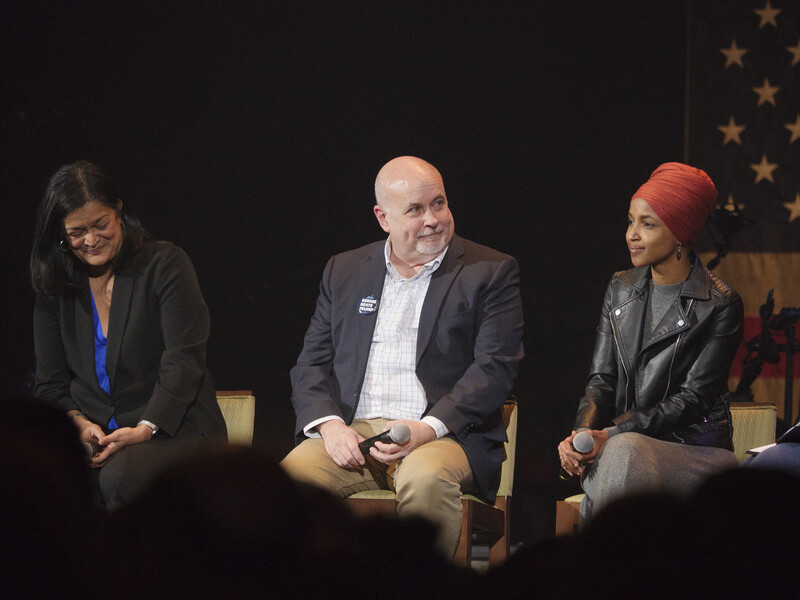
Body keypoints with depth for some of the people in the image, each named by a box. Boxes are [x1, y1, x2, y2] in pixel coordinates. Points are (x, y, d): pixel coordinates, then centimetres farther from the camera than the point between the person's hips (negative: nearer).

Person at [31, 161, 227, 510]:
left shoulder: (166, 265, 0)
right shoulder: (54, 287, 13)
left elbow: (183, 362, -8)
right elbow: (50, 383, 11)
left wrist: (146, 429, -21)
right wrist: (77, 422, -12)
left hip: (172, 427, -3)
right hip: (93, 433, 3)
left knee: (117, 478, -37)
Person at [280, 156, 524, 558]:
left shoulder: (491, 272, 8)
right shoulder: (343, 272, 19)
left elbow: (495, 368, -2)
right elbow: (312, 363, 15)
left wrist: (429, 429, -16)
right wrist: (329, 424, -7)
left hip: (443, 435, -3)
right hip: (350, 434, 3)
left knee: (425, 480, -38)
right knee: (288, 479, -28)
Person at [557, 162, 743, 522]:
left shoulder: (720, 306, -4)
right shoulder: (621, 289, 15)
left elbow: (693, 398, -10)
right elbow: (601, 379, 11)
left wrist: (614, 435, -20)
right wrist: (581, 434, -11)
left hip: (693, 448, -4)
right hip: (624, 441, 4)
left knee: (624, 455, -36)